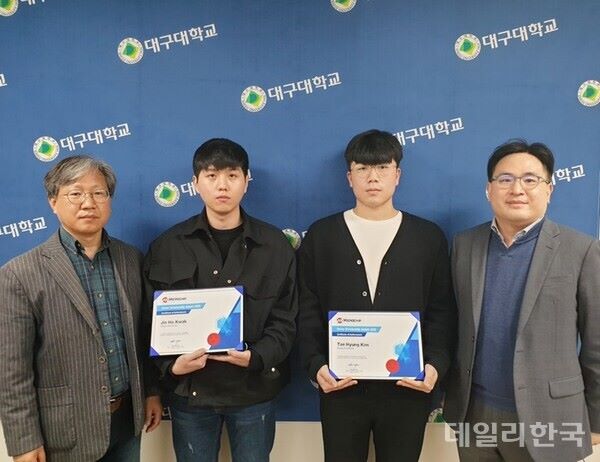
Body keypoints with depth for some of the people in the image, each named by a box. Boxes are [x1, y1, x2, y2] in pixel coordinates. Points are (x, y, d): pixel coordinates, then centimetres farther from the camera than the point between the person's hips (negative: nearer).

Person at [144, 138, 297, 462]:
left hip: (254, 390, 0)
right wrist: (170, 364, -15)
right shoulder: (167, 247, -1)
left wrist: (256, 357, -19)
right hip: (190, 391, 0)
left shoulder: (275, 245, -2)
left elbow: (285, 321, -2)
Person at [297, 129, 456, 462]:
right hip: (340, 387, 0)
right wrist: (316, 365, -10)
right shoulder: (320, 235, 3)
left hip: (408, 389, 1)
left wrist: (436, 364, -10)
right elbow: (307, 311, 2)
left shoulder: (429, 236, 4)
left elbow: (441, 312, 3)